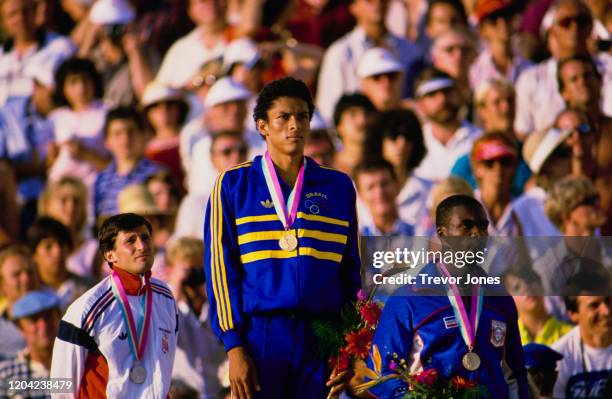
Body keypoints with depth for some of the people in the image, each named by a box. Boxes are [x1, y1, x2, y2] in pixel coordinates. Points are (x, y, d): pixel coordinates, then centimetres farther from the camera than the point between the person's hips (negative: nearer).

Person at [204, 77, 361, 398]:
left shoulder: (338, 187, 12)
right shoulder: (234, 185, 5)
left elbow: (350, 271, 13)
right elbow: (221, 266, 1)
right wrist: (233, 345, -7)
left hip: (320, 336, 2)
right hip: (259, 333, -2)